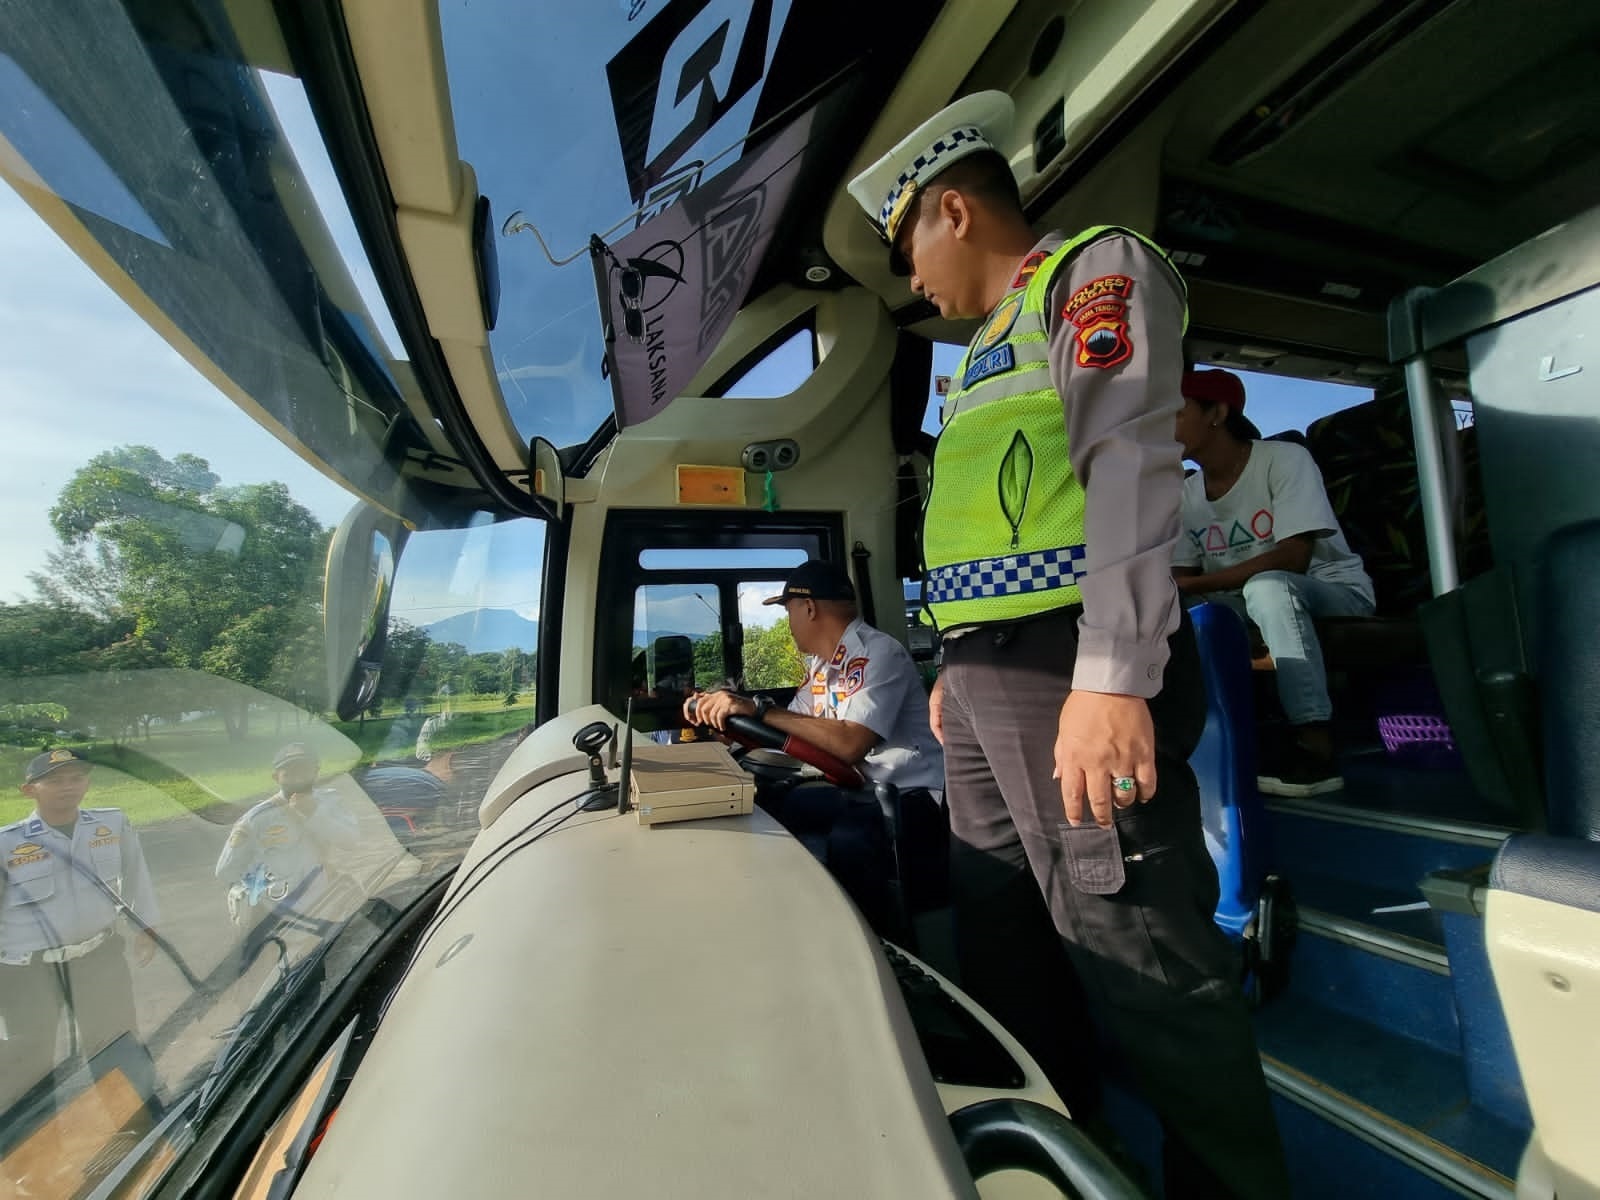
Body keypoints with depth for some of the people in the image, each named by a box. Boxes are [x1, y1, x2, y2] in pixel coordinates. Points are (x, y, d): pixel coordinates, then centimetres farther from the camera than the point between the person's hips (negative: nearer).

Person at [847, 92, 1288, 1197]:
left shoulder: (1097, 266, 4)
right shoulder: (988, 346, 28)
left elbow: (1129, 466, -13)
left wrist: (1110, 679, -23)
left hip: (1070, 670, -9)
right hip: (986, 680, 9)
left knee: (1141, 962, -1)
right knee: (1005, 947, 15)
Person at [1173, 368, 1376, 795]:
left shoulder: (1284, 459, -14)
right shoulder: (1186, 495, 3)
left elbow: (1293, 558, -25)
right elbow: (1181, 579, -1)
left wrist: (1193, 584, -31)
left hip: (1335, 591, -5)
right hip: (1253, 608, 5)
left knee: (1267, 586, -37)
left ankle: (1316, 747, -34)